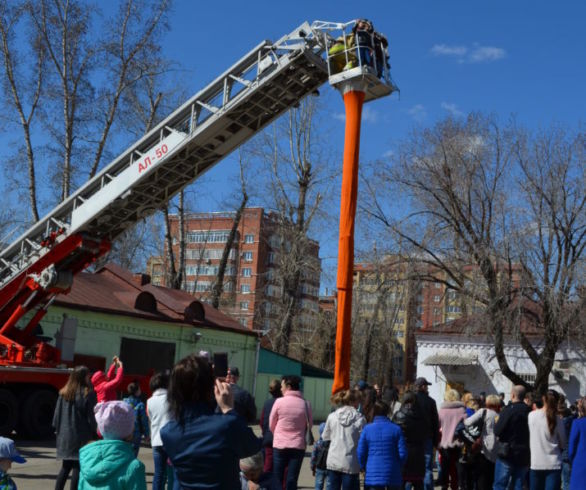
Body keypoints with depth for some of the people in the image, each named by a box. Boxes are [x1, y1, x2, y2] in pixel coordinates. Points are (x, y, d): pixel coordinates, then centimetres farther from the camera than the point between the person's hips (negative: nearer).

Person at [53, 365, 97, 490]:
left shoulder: (63, 393, 5)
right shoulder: (88, 394, -11)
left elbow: (57, 413, 8)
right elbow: (92, 416, -9)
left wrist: (57, 429, 17)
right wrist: (94, 433, 0)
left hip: (65, 436, 5)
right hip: (82, 437, -5)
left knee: (66, 467, 16)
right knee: (78, 467, 1)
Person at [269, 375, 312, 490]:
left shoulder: (279, 401, -8)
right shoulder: (305, 404, -3)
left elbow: (271, 425, 1)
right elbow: (309, 425, 6)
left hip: (280, 445, -1)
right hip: (298, 446, 1)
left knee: (277, 478, 10)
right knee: (292, 479, 5)